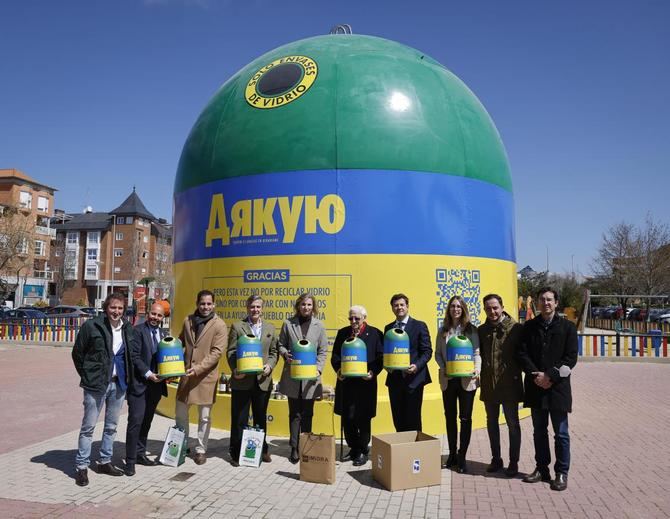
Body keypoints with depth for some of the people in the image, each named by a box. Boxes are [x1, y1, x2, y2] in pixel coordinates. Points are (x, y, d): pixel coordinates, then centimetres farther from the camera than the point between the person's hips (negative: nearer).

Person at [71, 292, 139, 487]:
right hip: (96, 383, -4)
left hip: (118, 383, 5)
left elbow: (134, 353, 13)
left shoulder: (128, 329, 3)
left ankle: (105, 462, 28)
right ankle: (81, 467, 14)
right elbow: (77, 353, -1)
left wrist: (127, 375, 7)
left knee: (111, 426, 15)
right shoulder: (91, 326, -9)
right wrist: (87, 375, 1)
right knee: (88, 426, 2)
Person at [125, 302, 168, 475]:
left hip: (155, 384, 6)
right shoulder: (138, 330, -6)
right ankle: (130, 461, 3)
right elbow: (135, 357, -13)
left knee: (146, 422, 15)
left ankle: (140, 453, 27)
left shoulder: (163, 334, 13)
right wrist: (148, 374, -19)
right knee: (135, 421, -6)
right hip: (139, 384, -6)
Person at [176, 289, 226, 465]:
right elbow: (181, 342, 19)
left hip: (206, 376, -4)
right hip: (187, 374, 4)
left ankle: (201, 449, 22)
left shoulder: (219, 325, -9)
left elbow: (216, 352, -14)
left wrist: (198, 368, -22)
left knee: (204, 417, 6)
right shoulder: (188, 321, 6)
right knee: (180, 413, 13)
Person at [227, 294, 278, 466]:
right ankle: (236, 453, 16)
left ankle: (262, 450, 27)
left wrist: (270, 365, -7)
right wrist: (235, 370, -15)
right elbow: (231, 351, -2)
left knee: (261, 418, 14)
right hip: (242, 380, -3)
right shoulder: (237, 326, 2)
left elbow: (273, 352, 11)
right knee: (239, 419, 4)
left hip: (263, 380, 3)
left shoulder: (270, 328, 11)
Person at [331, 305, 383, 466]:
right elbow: (335, 355, 9)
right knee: (347, 418, 7)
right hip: (346, 382, 3)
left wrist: (373, 372, -15)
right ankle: (354, 448, 25)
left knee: (363, 419, 5)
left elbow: (381, 356, -2)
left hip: (365, 382, -3)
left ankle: (363, 451, 21)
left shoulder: (375, 333, 1)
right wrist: (338, 369, -7)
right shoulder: (342, 333, 10)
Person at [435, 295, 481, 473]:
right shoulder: (443, 330, 8)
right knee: (450, 417, 13)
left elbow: (477, 352, -5)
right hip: (447, 379, 3)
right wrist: (443, 368, -9)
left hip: (466, 379, -3)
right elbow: (438, 353, 8)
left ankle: (462, 457, 14)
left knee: (465, 418, 3)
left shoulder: (471, 329, 0)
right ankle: (452, 454, 26)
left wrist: (477, 369, -22)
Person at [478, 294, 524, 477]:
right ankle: (496, 459, 29)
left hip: (509, 384, -5)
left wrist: (517, 373, -9)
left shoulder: (516, 328, -9)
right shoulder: (482, 330, 6)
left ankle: (513, 462, 19)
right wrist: (479, 374, 2)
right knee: (491, 422, 15)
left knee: (512, 423, 7)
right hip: (488, 384, 5)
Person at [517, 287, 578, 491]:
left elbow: (571, 358, -7)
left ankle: (561, 473, 17)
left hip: (558, 387, -3)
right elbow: (522, 354, 1)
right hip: (535, 387, 3)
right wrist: (535, 375, -13)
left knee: (561, 433, 5)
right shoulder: (529, 326, 6)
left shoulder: (567, 327, -1)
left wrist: (550, 376, -15)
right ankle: (542, 469, 26)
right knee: (539, 431, 13)